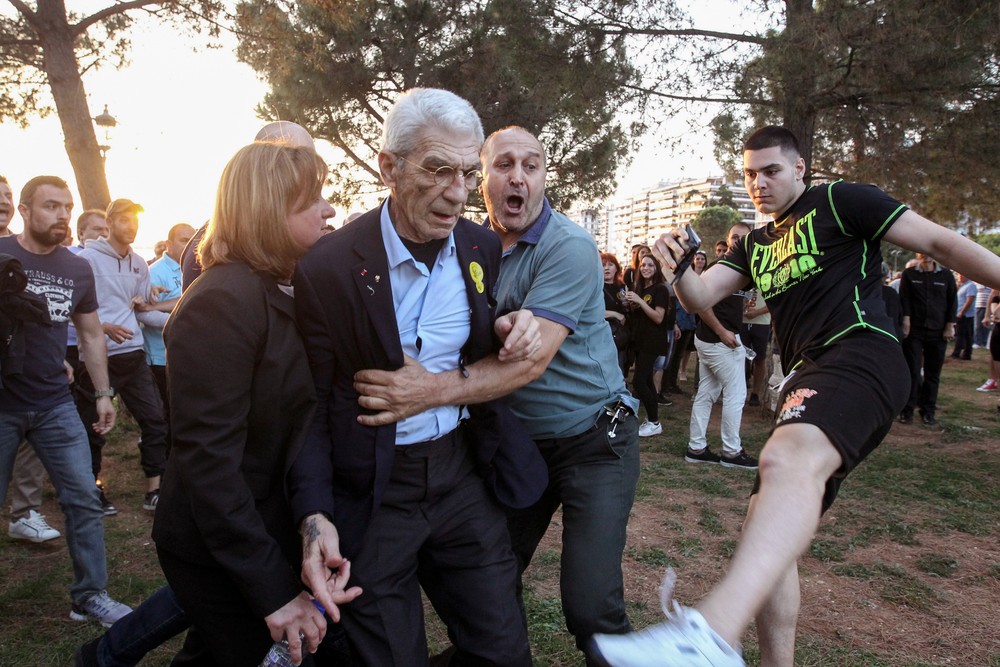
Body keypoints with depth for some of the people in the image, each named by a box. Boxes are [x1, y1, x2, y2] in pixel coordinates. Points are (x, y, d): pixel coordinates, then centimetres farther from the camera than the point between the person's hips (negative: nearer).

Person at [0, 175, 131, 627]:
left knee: (84, 500, 2)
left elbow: (91, 334, 14)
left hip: (55, 404, 3)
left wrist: (104, 393, 11)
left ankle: (90, 596, 16)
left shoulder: (79, 269, 5)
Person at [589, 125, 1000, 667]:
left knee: (789, 459, -39)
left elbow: (939, 242, 6)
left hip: (859, 354, -9)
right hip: (807, 378, 9)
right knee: (770, 530, 8)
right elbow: (700, 297, 13)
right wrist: (676, 266, -8)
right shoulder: (755, 244, 26)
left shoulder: (839, 201, 8)